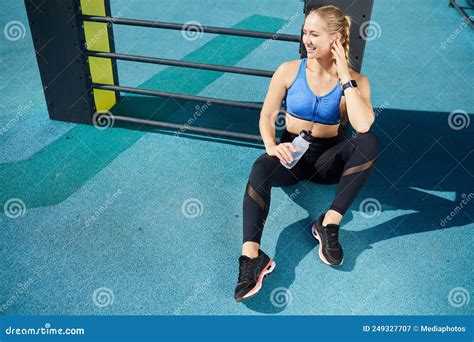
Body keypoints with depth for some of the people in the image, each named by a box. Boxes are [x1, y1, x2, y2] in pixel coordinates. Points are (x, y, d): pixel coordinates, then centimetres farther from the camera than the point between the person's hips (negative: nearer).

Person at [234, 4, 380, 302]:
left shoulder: (355, 81, -4)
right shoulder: (289, 71, -3)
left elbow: (363, 125, -22)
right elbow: (267, 115, -2)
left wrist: (344, 77, -19)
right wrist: (271, 146, -23)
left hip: (328, 158, 1)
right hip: (291, 153, 0)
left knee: (369, 143, -29)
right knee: (261, 169, -35)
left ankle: (329, 224, -27)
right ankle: (251, 257, -42)